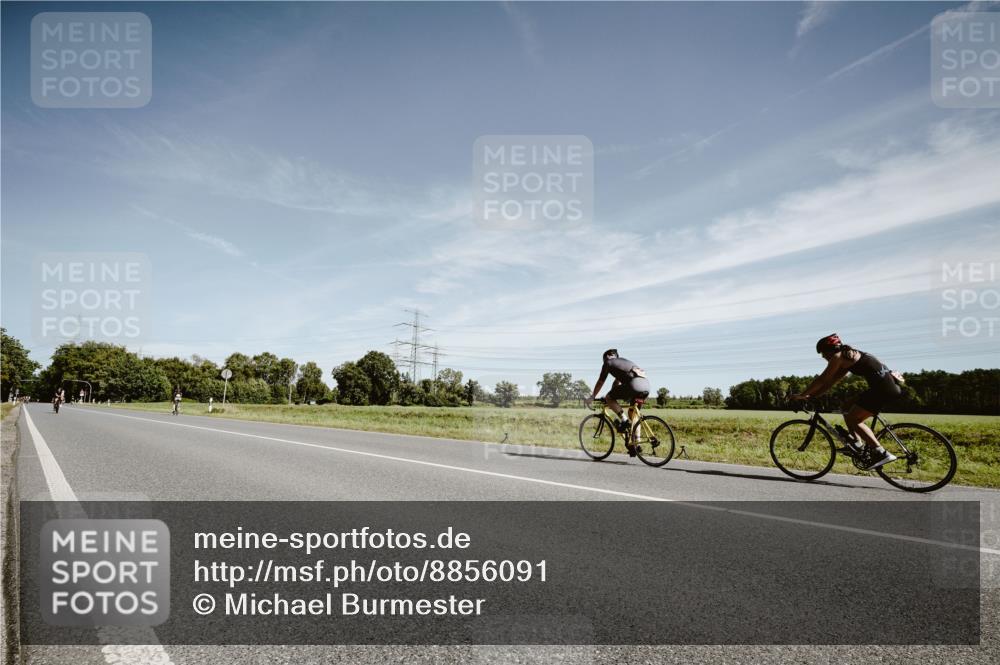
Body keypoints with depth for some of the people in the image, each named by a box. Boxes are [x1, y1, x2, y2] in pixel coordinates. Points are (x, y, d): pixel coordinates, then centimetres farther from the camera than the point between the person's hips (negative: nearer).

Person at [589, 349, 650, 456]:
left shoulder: (608, 363, 16)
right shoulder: (623, 361, 36)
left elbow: (600, 382, 20)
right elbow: (618, 381, 45)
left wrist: (592, 396, 32)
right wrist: (612, 393, 54)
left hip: (634, 384, -7)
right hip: (646, 384, 7)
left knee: (608, 398, 11)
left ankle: (624, 420, -1)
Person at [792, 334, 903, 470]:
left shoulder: (838, 357, -5)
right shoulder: (847, 357, 23)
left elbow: (821, 380, -5)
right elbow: (830, 382, 23)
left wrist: (802, 395, 2)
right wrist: (811, 396, 18)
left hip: (884, 387, -10)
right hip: (890, 385, 10)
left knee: (852, 419, -7)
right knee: (850, 415, 15)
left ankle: (881, 453, -12)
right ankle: (858, 447, 13)